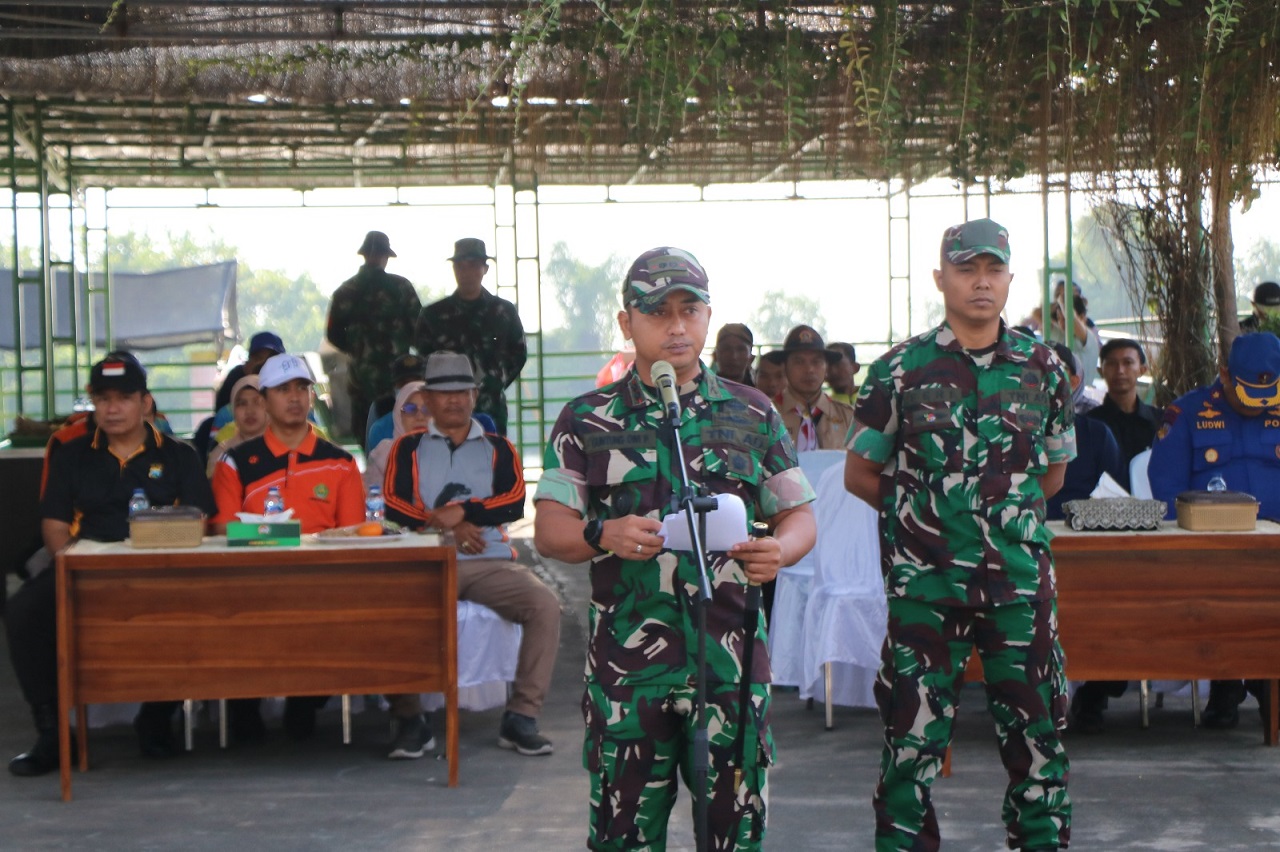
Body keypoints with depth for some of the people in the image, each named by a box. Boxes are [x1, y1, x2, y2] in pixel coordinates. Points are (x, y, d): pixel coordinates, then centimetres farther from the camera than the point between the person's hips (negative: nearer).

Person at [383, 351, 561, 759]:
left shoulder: (498, 448, 17)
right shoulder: (408, 448, 16)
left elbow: (514, 502, 0)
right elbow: (395, 507, 1)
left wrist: (463, 512, -15)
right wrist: (448, 526, -11)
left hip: (491, 562, 1)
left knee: (545, 604, -26)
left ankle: (521, 718, -18)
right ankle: (408, 719, -17)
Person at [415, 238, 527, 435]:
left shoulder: (504, 312, 7)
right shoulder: (433, 314, 5)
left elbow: (518, 353, 16)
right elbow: (423, 359, 12)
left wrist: (497, 384, 7)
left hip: (492, 411, 1)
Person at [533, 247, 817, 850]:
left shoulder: (752, 414, 11)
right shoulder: (587, 420, 7)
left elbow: (799, 517, 12)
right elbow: (549, 530, 3)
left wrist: (779, 550, -11)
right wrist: (603, 535, -18)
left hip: (731, 661, 1)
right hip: (626, 665, -1)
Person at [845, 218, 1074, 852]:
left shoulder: (1042, 367, 6)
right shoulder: (899, 370, -1)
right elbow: (859, 475, 6)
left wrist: (1004, 510, 10)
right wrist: (920, 509, 5)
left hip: (1021, 579, 2)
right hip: (926, 581, -2)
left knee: (1036, 728, 8)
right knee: (913, 734, 3)